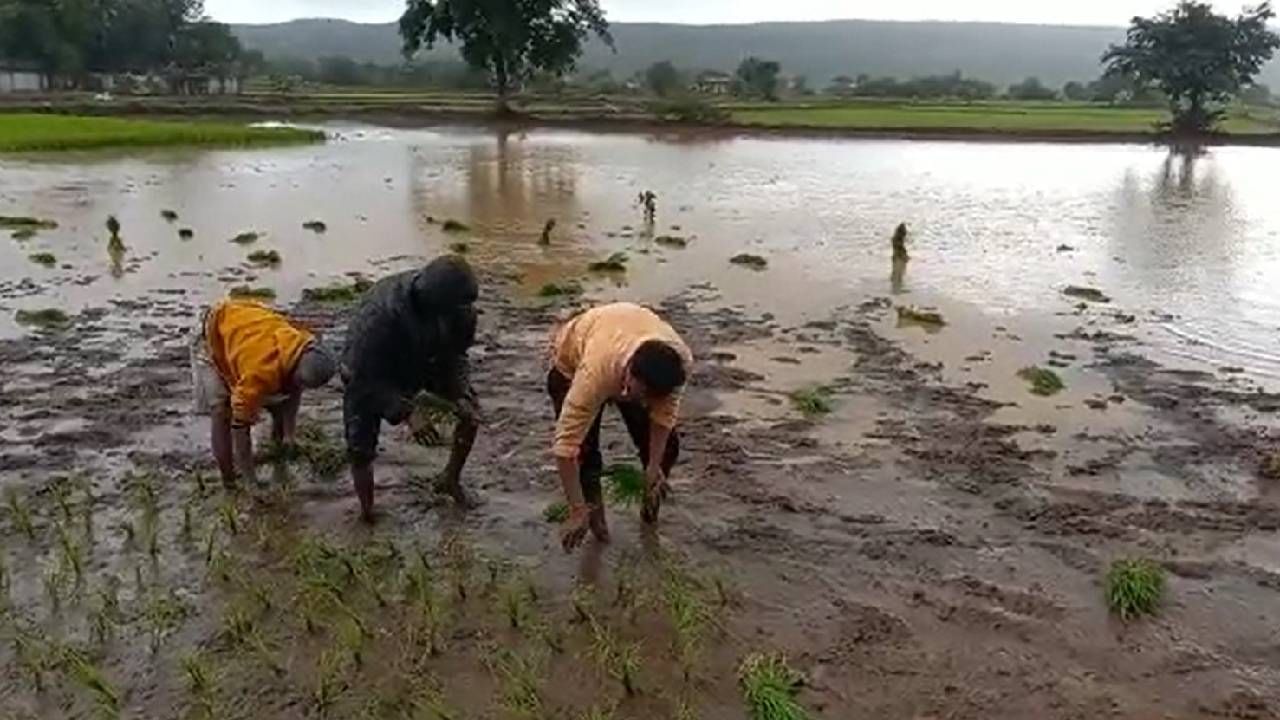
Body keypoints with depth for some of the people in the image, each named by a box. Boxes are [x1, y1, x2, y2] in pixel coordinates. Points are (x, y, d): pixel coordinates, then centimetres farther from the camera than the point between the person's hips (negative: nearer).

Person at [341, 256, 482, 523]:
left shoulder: (459, 309, -28)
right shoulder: (379, 314, -43)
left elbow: (456, 353, -10)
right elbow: (366, 379, -33)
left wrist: (460, 395, -25)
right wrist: (407, 413, -40)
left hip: (421, 363, 5)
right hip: (367, 374, -4)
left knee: (471, 412, -4)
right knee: (360, 450, -12)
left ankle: (450, 480, 17)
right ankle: (367, 515, 11)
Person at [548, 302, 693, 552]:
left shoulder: (681, 361, -38)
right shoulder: (597, 370, -48)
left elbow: (665, 410, -17)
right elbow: (566, 445, -44)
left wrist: (654, 465, -19)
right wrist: (578, 512, -41)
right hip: (572, 359, -3)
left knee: (666, 445, 0)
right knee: (584, 450, -15)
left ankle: (651, 507, 26)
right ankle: (595, 513, 10)